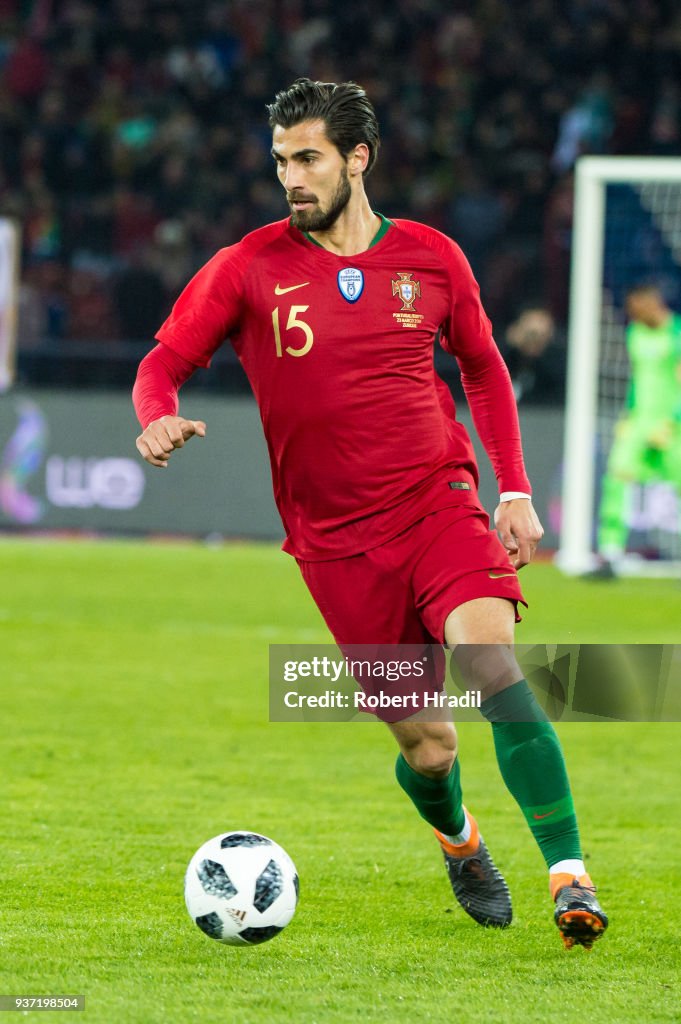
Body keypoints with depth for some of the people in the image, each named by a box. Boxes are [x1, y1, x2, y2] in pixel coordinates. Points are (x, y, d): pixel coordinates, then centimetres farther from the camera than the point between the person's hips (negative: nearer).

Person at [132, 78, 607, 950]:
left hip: (440, 503, 0)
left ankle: (568, 874, -29)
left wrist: (514, 490, 8)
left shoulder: (431, 258, 3)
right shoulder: (249, 268, -2)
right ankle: (458, 842, 35)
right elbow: (164, 362, 1)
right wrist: (159, 417, -23)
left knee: (489, 655, -28)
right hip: (336, 540, 0)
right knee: (427, 745, -1)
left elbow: (483, 369, 16)